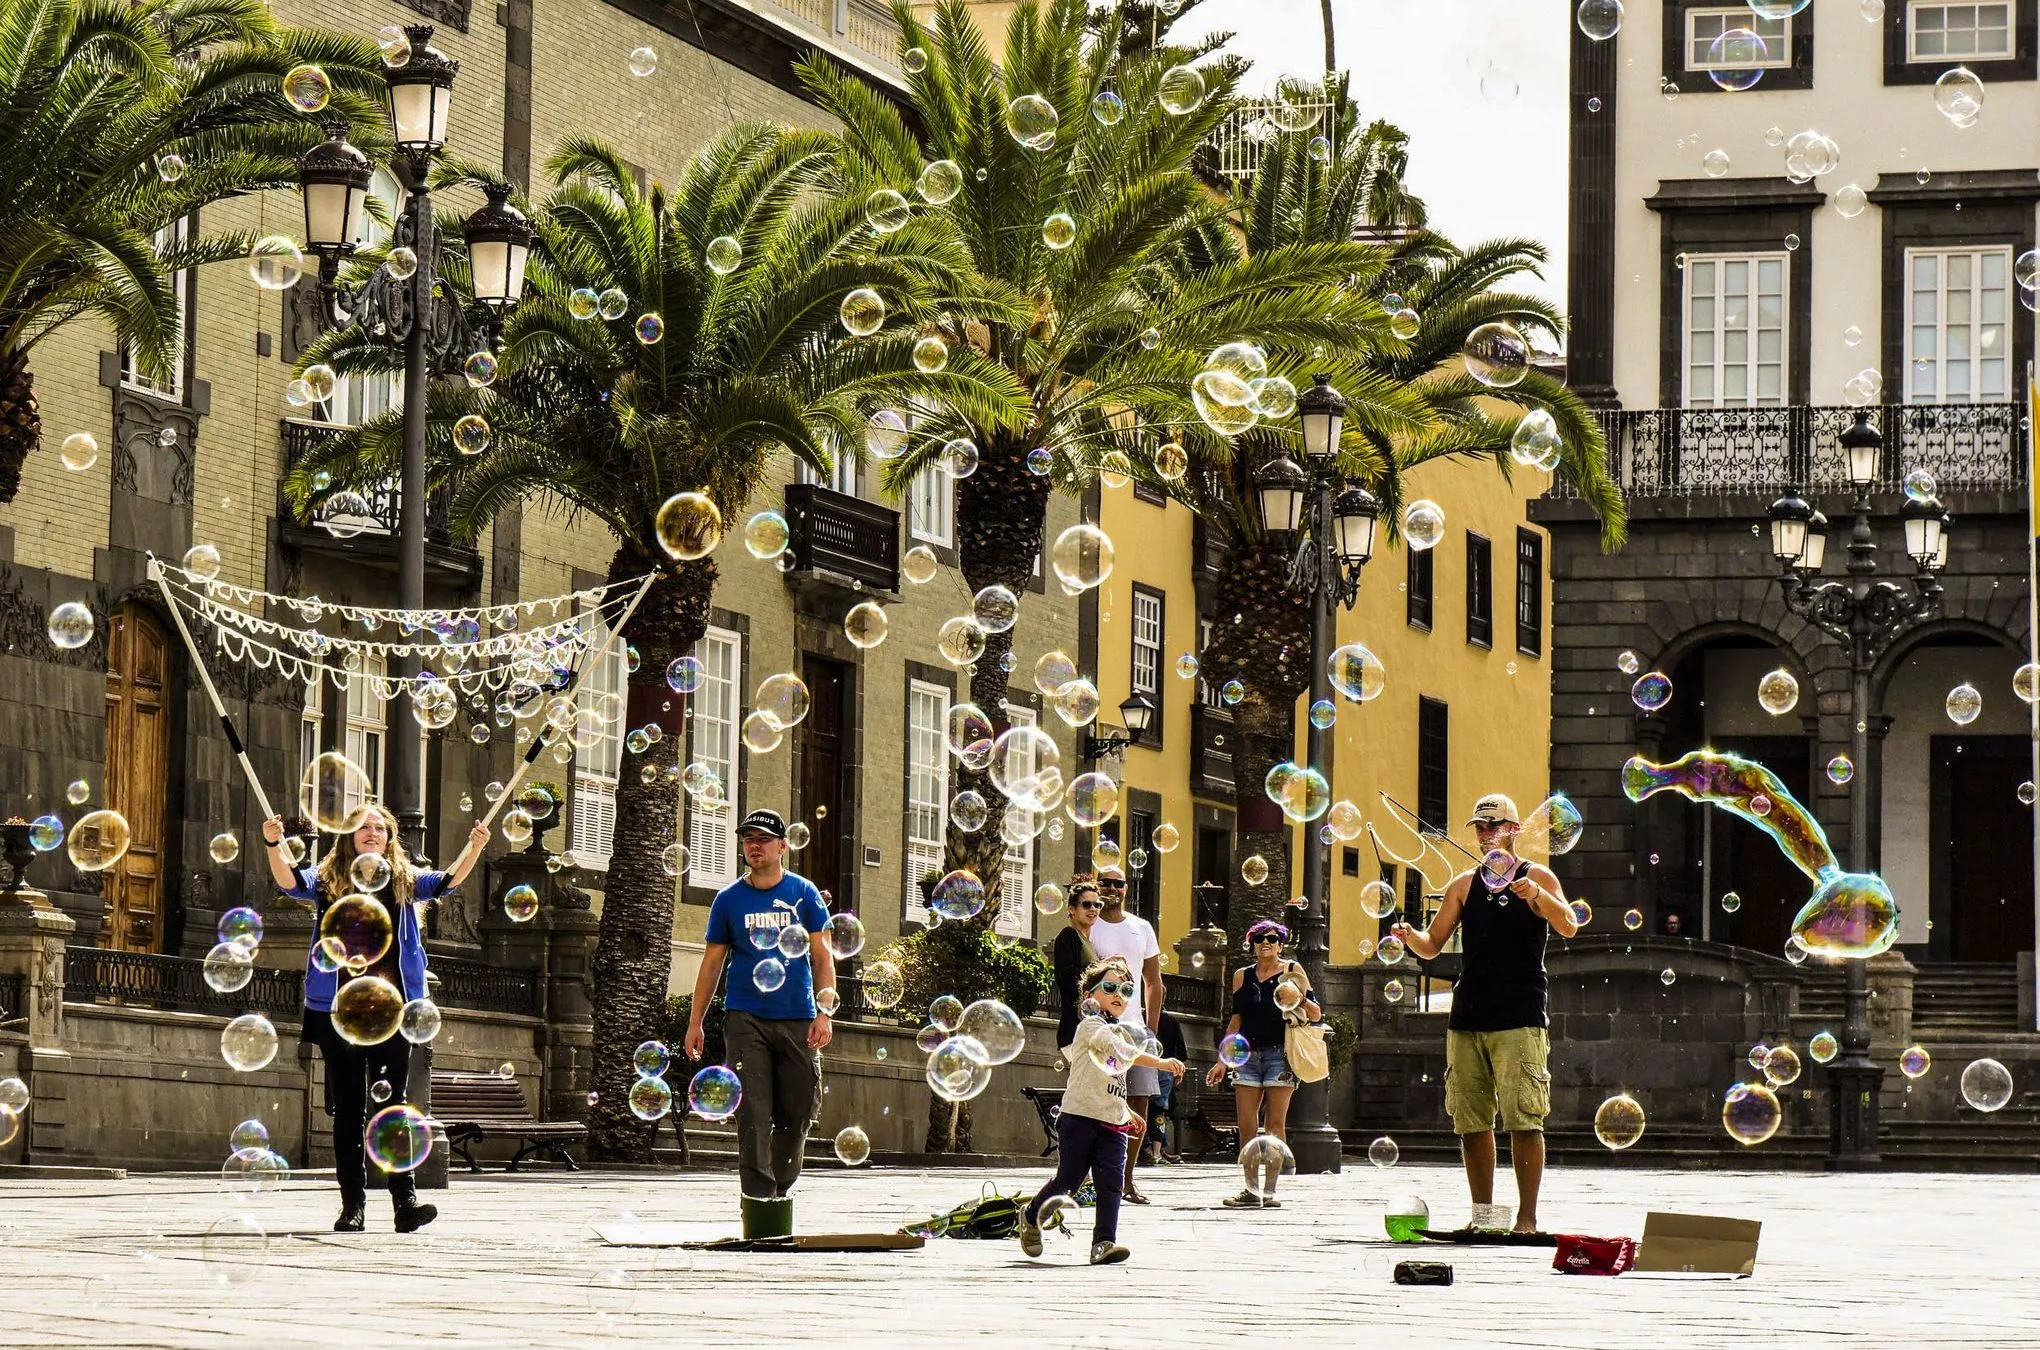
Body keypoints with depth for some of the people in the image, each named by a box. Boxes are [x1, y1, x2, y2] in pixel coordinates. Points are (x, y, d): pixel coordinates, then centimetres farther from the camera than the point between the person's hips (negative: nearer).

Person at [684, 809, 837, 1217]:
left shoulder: (804, 893, 7)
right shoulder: (729, 899, 8)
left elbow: (822, 954, 5)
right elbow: (712, 962, 12)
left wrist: (824, 1011, -6)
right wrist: (695, 1022, 9)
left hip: (797, 1020, 1)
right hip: (746, 1018, -1)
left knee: (796, 1114, 4)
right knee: (754, 1114, -11)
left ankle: (780, 1192, 21)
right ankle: (758, 1198, -14)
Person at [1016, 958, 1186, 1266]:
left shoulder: (1121, 1033, 20)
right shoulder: (1091, 1026, -7)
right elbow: (1122, 1053, -26)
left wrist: (1128, 1112, 24)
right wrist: (1160, 1063, -34)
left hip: (1111, 1125, 7)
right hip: (1080, 1117, -7)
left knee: (1111, 1182, -7)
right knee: (1068, 1179, 2)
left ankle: (1103, 1243, -8)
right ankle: (1031, 1217, 27)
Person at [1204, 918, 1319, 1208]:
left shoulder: (1292, 971, 4)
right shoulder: (1242, 976, 13)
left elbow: (1315, 1013, 3)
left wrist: (1298, 998, -18)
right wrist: (1222, 1060, 14)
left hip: (1279, 1054, -3)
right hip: (1248, 1054, 3)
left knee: (1275, 1124, -5)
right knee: (1246, 1125, -3)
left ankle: (1270, 1190, -3)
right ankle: (1250, 1190, 0)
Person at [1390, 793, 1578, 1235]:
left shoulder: (1537, 878, 4)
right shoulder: (1464, 885, 15)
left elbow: (1568, 928, -11)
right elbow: (1433, 945, 13)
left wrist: (1536, 895, -28)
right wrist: (1411, 937, -10)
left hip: (1520, 1017, -4)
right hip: (1468, 1015, 4)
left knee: (1523, 1119, -11)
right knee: (1471, 1121, 4)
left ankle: (1527, 1216, -10)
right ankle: (1482, 1214, 11)